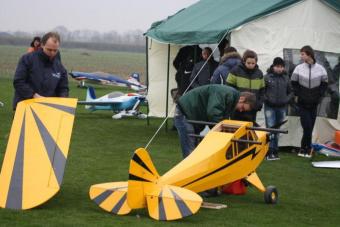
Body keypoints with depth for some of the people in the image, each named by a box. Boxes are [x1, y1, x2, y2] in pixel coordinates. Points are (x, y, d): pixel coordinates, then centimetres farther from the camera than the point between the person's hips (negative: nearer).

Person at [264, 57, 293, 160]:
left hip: (282, 108, 4)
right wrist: (267, 99, -12)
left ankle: (275, 151, 18)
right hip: (270, 107, -3)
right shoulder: (267, 77, -6)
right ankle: (270, 152, -7)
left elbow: (290, 92, 13)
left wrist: (287, 100, -2)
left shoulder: (286, 78, 4)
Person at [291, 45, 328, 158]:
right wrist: (299, 95, -3)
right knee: (307, 126, -10)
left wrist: (319, 96, -1)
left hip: (314, 103, 1)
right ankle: (307, 148, 5)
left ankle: (304, 148, 16)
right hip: (302, 104, -1)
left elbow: (324, 84, 7)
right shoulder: (299, 68, -3)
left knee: (310, 127, 4)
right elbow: (294, 83, 5)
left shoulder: (320, 69, -2)